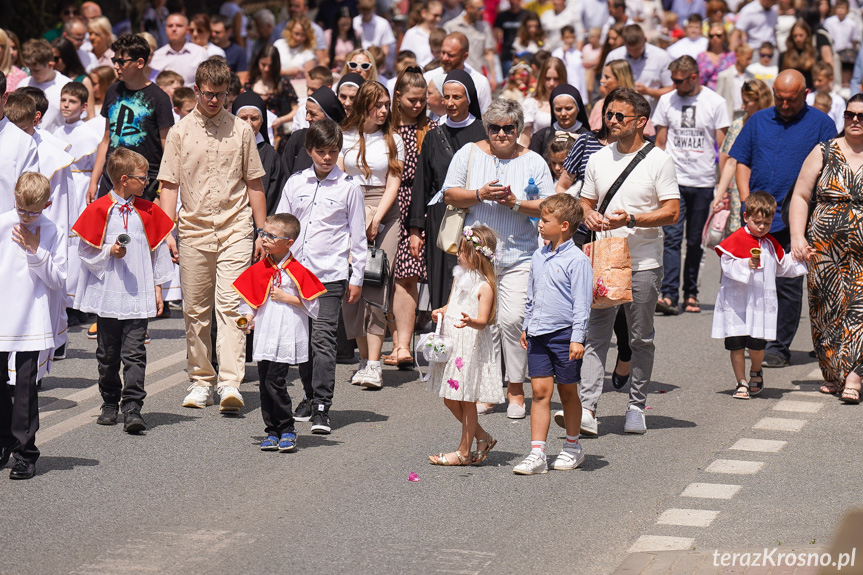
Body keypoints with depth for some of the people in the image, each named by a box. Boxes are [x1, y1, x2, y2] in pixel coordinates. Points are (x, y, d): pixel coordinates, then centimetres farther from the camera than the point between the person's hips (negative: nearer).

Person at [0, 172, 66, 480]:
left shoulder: (53, 234, -1)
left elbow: (58, 282, -2)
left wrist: (36, 252, -12)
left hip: (32, 321, -2)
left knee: (25, 387, -3)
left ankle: (25, 453, 2)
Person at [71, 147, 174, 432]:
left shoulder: (148, 211, 7)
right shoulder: (99, 209, -2)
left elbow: (159, 251, 14)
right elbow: (85, 251, 1)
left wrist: (157, 286, 11)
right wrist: (110, 251, -14)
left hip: (138, 296, 1)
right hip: (107, 292, -1)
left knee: (134, 351, -8)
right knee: (108, 352, 10)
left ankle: (132, 407, -12)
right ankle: (110, 403, 24)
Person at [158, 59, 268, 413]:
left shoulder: (241, 130, 6)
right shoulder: (180, 132, 6)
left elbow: (254, 184, 11)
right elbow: (169, 184, 5)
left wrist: (262, 231, 8)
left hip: (235, 229, -2)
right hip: (194, 230, 2)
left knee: (230, 303, -13)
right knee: (195, 310, 7)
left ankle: (230, 382, -19)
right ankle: (201, 380, 18)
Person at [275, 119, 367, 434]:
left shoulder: (348, 187, 0)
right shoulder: (295, 183, 8)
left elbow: (358, 236, 4)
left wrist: (357, 278, 3)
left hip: (331, 275, -4)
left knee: (323, 338, -12)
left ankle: (322, 408, -13)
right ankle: (310, 396, 25)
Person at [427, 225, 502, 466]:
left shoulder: (484, 286, -13)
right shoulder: (460, 277, 12)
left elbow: (483, 320, -20)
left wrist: (470, 321, -42)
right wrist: (440, 312, -1)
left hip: (472, 345, -9)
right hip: (452, 343, 9)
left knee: (467, 401, 1)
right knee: (450, 400, 12)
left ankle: (464, 451, 10)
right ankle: (483, 437, 27)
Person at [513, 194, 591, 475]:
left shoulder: (577, 260, -11)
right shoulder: (538, 257, 10)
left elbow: (582, 302, -12)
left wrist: (577, 338, -15)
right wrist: (526, 327, 19)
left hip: (564, 333, -6)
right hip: (538, 333, 6)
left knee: (567, 391, 8)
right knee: (540, 391, 0)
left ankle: (572, 447, 24)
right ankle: (537, 454, -3)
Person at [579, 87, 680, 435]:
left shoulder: (658, 161, -2)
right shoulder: (599, 159, 12)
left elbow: (672, 212, -6)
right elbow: (586, 202, 20)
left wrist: (631, 220, -18)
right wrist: (589, 216, -4)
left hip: (644, 263, -3)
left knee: (641, 339, 6)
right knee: (595, 335, -6)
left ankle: (636, 407, 17)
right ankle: (587, 409, -12)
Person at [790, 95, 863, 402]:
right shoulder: (824, 153, 5)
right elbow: (800, 196, 6)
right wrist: (798, 237, -6)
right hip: (825, 247, 1)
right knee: (827, 309, 5)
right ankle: (831, 373, 20)